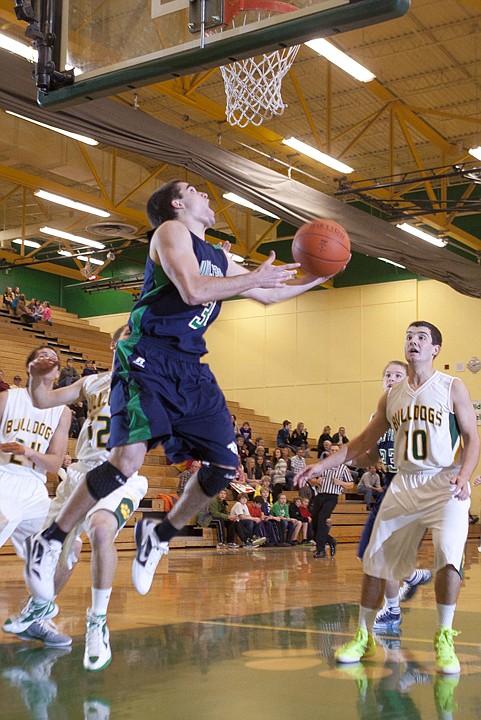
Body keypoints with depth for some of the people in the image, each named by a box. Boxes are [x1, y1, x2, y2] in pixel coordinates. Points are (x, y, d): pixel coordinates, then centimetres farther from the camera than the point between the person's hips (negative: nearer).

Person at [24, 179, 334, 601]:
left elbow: (267, 295, 32)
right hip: (149, 359, -8)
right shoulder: (171, 231, -2)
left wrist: (317, 278, 23)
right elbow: (192, 291, -18)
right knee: (129, 459, -23)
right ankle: (50, 542, -6)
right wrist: (256, 277, -9)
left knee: (225, 467, 2)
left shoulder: (220, 257, 21)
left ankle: (159, 537, 21)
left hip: (191, 367, 8)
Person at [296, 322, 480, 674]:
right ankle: (364, 637, 17)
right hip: (405, 486, 4)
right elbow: (366, 440, 18)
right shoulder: (392, 396, 10)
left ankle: (444, 640, -7)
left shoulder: (453, 388, -2)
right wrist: (324, 464, 12)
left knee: (448, 555, -23)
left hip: (445, 486, -4)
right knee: (376, 558, 2)